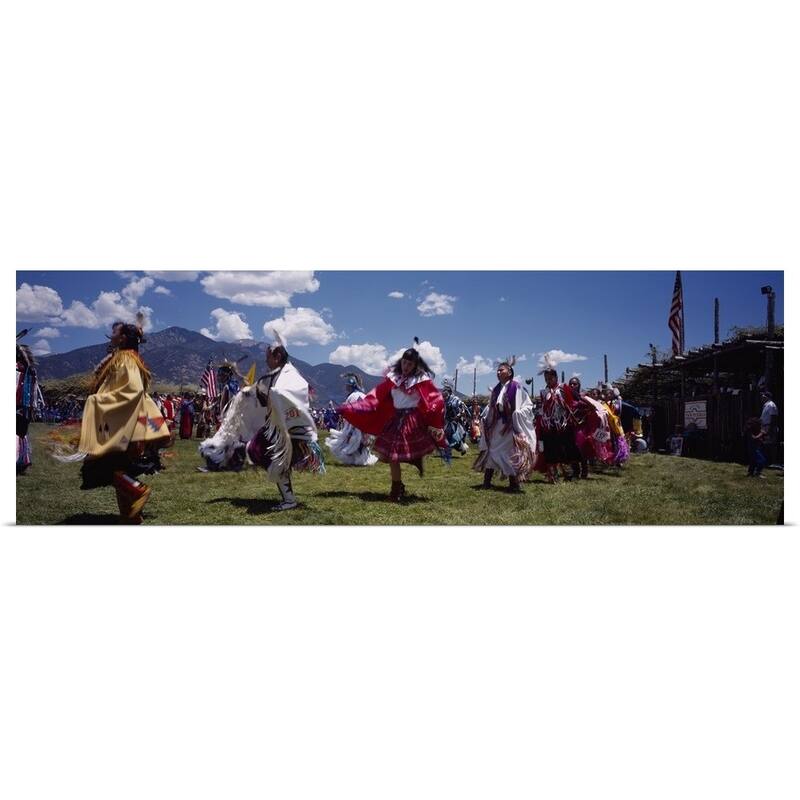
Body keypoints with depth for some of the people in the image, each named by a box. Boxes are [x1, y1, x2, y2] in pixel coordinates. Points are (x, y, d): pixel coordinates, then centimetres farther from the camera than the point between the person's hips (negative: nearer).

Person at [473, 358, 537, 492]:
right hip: (496, 426, 6)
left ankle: (514, 483, 5)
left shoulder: (516, 387, -8)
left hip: (510, 426, -6)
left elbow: (528, 406, -9)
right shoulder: (496, 389, 12)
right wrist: (485, 418, 6)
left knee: (510, 453, -3)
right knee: (492, 451, 7)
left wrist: (516, 415, -21)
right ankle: (487, 481, 13)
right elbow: (491, 408, 20)